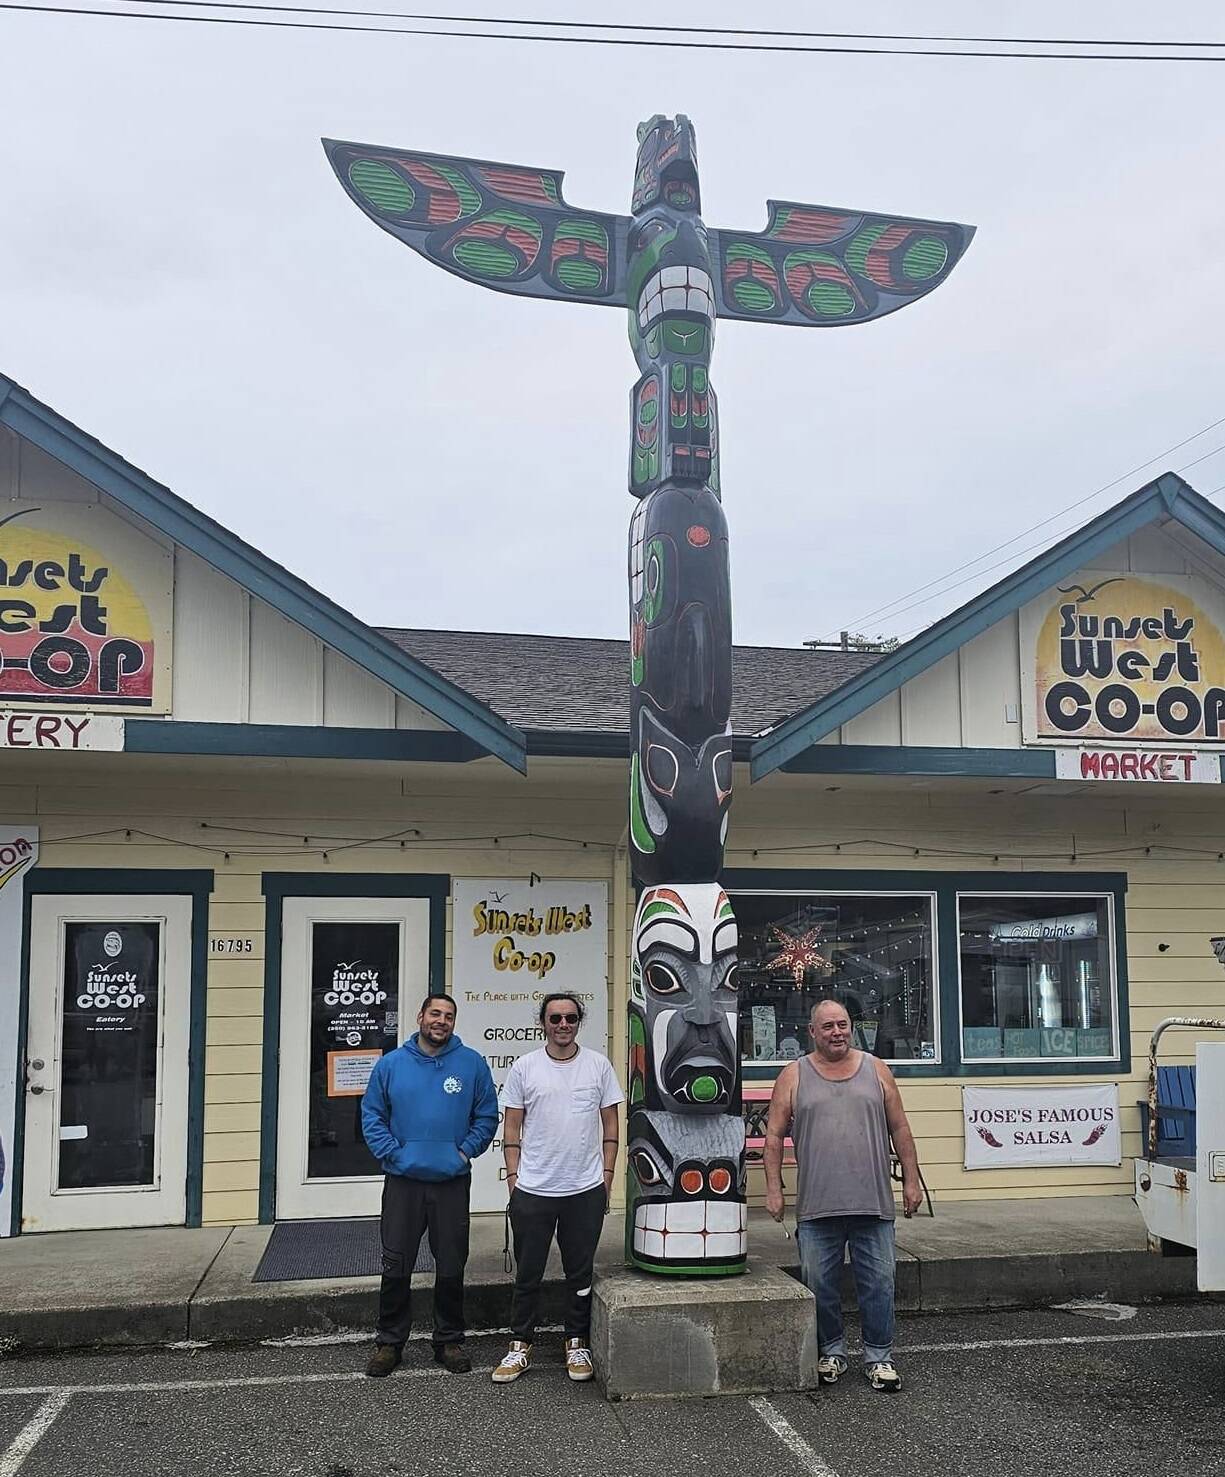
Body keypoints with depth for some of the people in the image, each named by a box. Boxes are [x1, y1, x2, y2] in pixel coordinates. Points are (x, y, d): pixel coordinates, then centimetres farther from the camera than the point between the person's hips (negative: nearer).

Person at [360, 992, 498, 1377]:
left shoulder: (472, 1064, 1)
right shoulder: (391, 1064, 3)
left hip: (453, 1182, 0)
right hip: (403, 1182, 0)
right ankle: (389, 1342, 18)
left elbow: (487, 1116, 5)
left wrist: (467, 1151, -6)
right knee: (395, 1268, 4)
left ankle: (449, 1341, 22)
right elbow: (372, 1116, 5)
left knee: (451, 1267, 8)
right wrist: (391, 1153, -7)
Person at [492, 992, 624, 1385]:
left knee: (580, 1273, 11)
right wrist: (513, 1176, -1)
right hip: (532, 1191, 0)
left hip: (586, 1190, 1)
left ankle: (577, 1345, 24)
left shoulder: (598, 1065, 2)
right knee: (527, 1274, 8)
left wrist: (606, 1176, 2)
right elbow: (512, 1128, 4)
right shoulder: (524, 1068, 0)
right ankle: (520, 1347, 20)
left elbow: (610, 1125, 7)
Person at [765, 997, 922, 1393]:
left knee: (878, 1283, 4)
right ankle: (831, 1352, 23)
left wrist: (911, 1180, 7)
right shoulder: (794, 1076, 4)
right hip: (816, 1208, -1)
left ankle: (879, 1357, 16)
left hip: (873, 1205, 1)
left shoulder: (876, 1070, 9)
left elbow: (900, 1129, 12)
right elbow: (774, 1136, 3)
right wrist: (773, 1189, -3)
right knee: (821, 1286, 6)